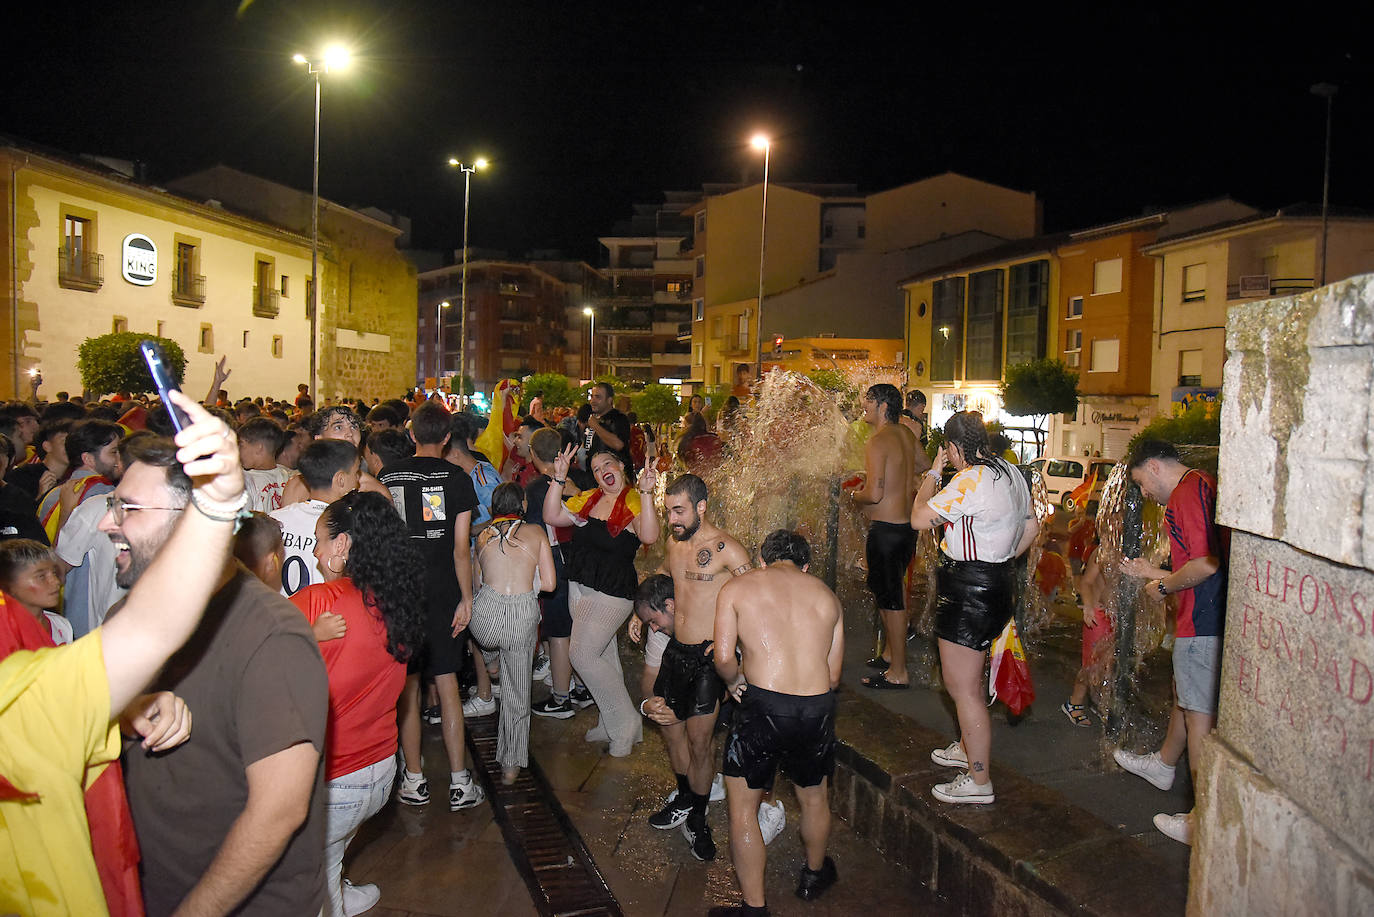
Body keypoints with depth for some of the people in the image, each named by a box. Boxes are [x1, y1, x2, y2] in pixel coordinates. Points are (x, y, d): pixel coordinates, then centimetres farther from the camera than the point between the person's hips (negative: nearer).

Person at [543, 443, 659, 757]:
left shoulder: (635, 501, -11)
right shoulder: (587, 500, 9)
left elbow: (649, 536, -28)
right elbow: (552, 516, 3)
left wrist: (646, 493, -37)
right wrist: (559, 479, -6)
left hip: (612, 592, -7)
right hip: (580, 587, 7)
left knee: (583, 655, -10)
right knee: (603, 655, 15)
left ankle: (626, 723, 5)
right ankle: (613, 723, 30)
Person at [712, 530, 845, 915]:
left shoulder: (737, 588, 5)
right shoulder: (827, 596, 14)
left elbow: (724, 657, -6)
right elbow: (834, 676, 11)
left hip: (763, 708, -4)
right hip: (818, 708, 4)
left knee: (742, 808, 14)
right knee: (814, 799, 27)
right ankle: (814, 875, 50)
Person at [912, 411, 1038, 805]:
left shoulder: (969, 481, -22)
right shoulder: (1011, 473, 8)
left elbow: (919, 518, -17)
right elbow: (1031, 525, 18)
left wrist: (932, 474, -4)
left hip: (968, 589, -10)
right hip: (997, 582, 10)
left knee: (962, 686, -1)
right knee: (967, 677, 26)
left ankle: (979, 780, 8)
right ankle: (968, 746, 43)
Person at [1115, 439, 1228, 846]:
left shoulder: (1186, 492, -15)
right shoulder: (1202, 485, 17)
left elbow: (1205, 564, -25)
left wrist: (1163, 587, -10)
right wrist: (1154, 572, 24)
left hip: (1202, 622, -10)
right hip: (1210, 618, 10)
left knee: (1200, 713, -3)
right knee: (1184, 695, 26)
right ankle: (1163, 764, 46)